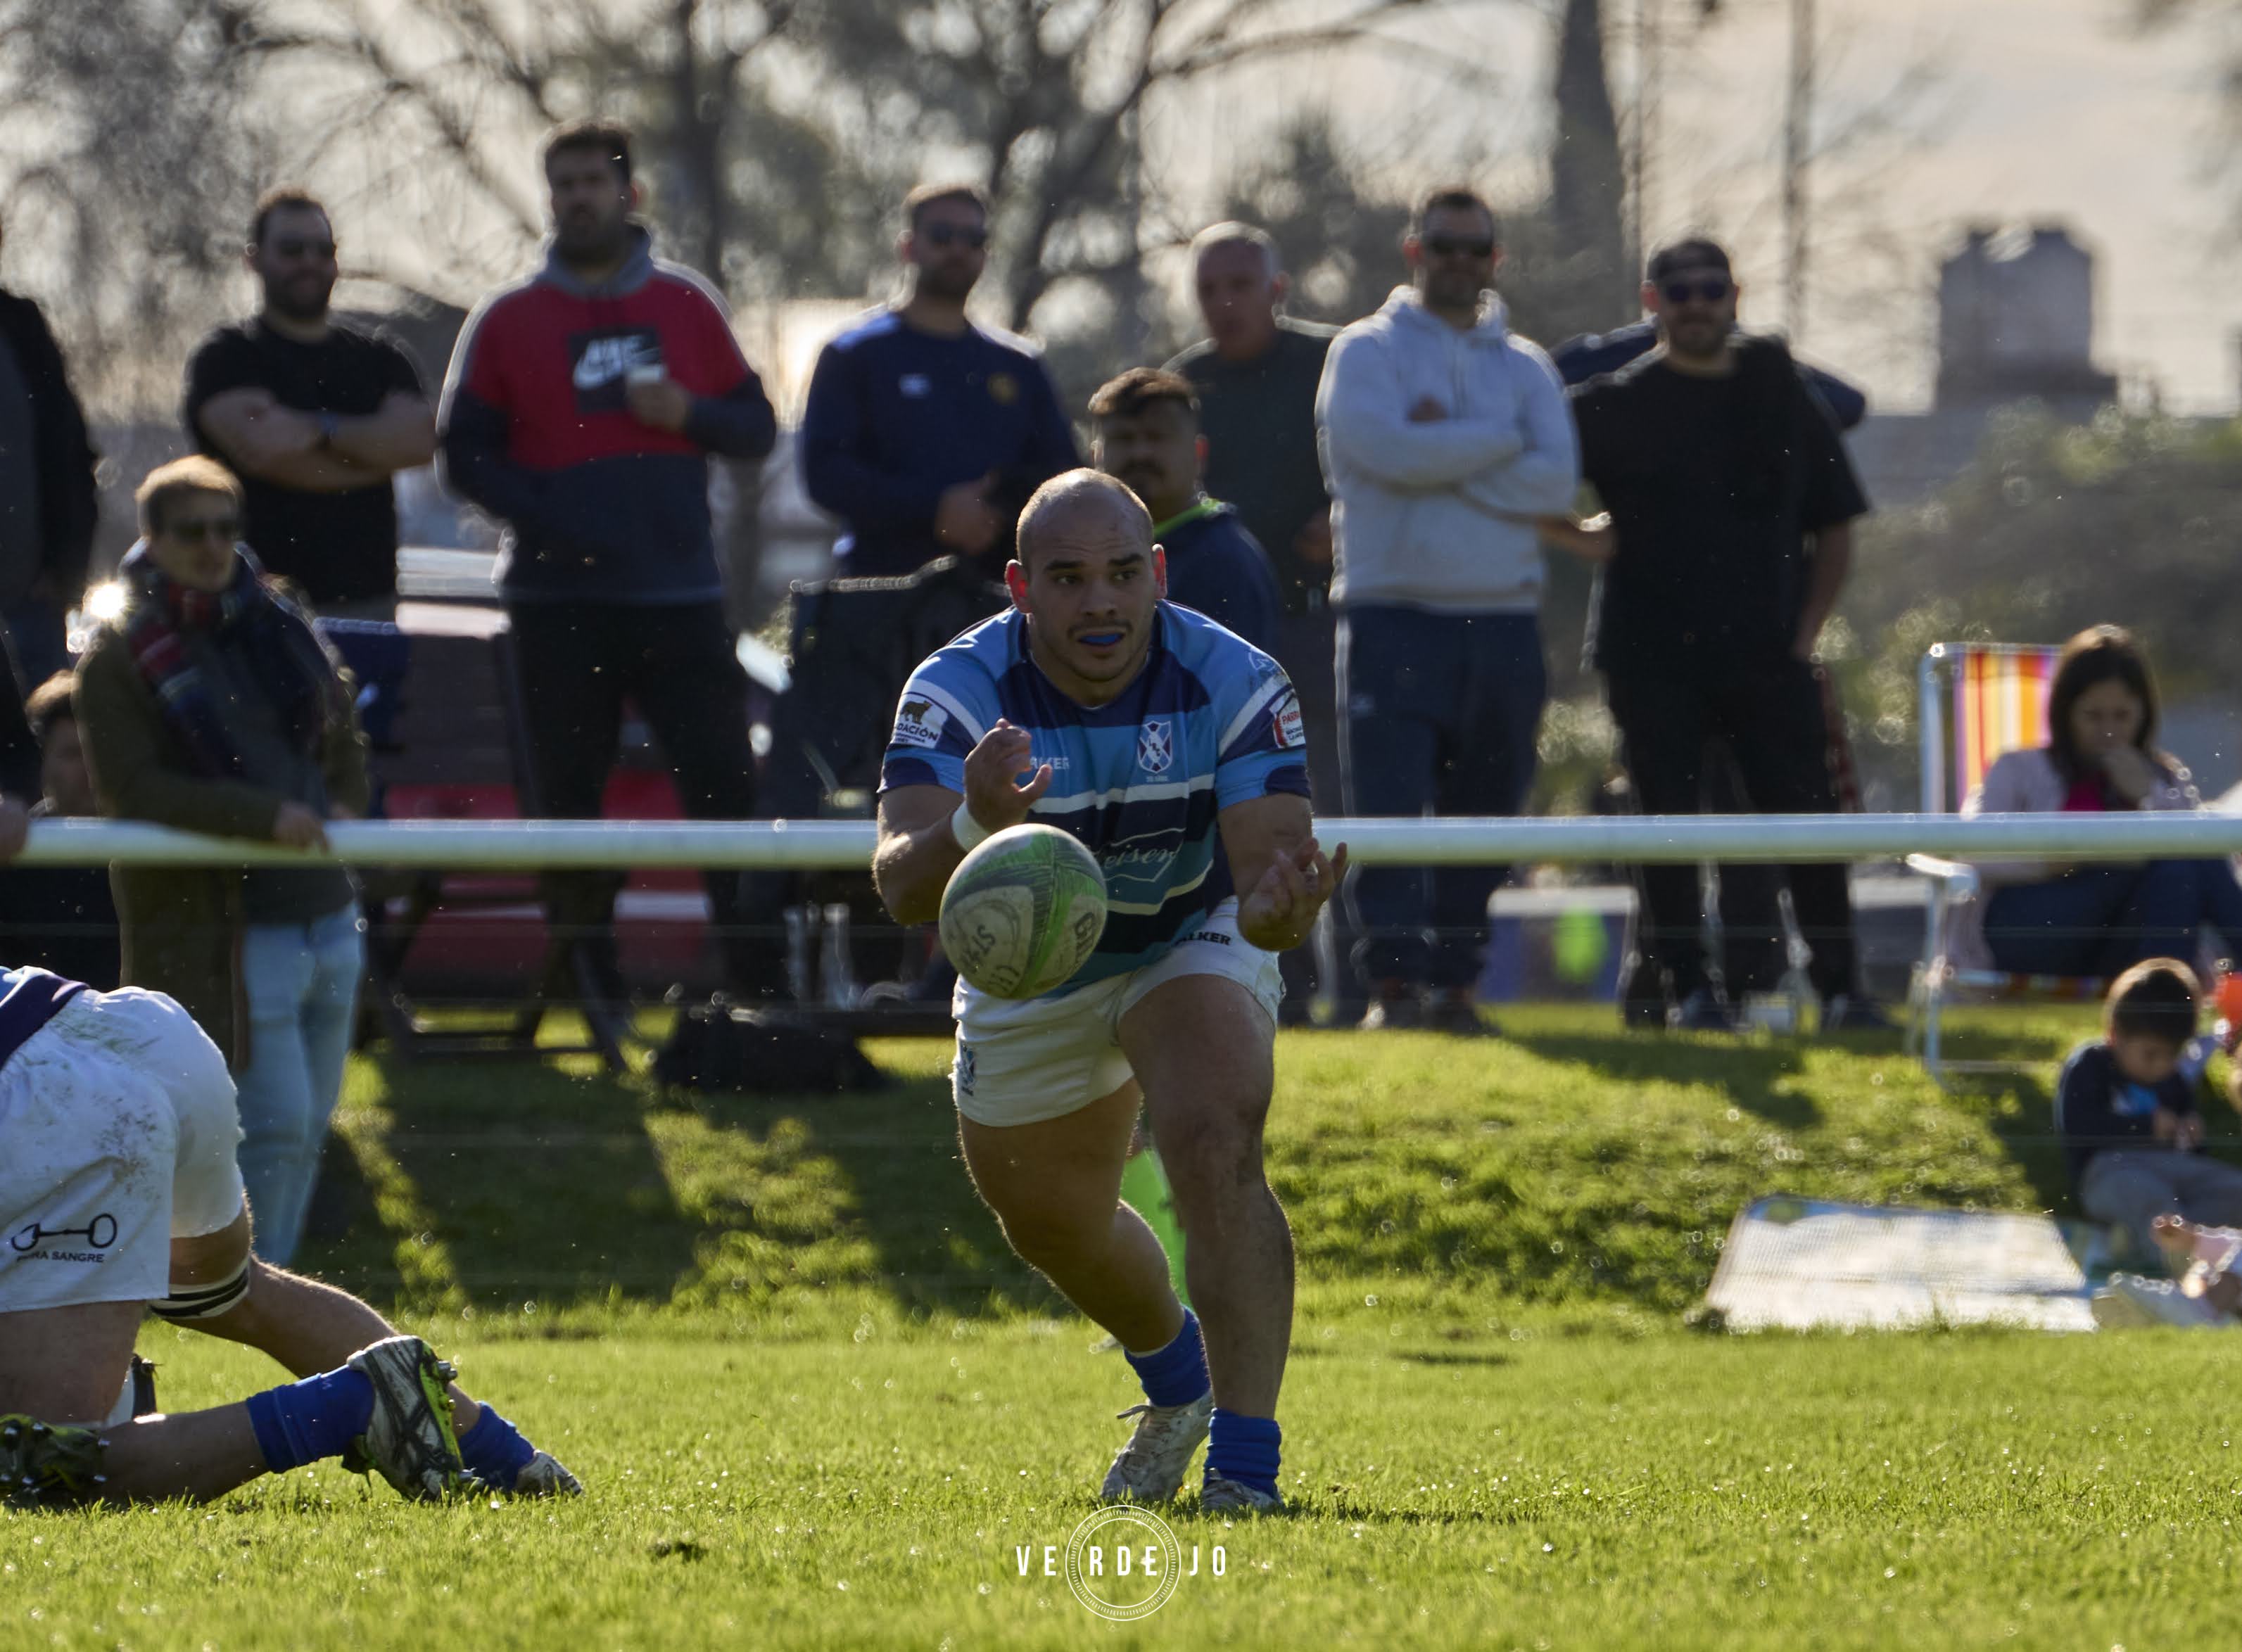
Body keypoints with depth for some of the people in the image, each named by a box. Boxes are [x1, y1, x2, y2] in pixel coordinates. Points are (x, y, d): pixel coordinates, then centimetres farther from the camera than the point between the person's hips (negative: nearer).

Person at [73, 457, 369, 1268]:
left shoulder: (278, 623, 14)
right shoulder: (120, 655, -6)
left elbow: (342, 736, 27)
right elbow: (132, 788, -17)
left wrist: (342, 810, 7)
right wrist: (263, 816, -23)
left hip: (326, 917, 7)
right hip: (224, 935, -7)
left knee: (306, 1131, 9)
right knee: (275, 1124, -12)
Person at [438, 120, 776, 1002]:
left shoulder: (687, 306, 11)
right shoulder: (510, 320, 6)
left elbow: (756, 427, 14)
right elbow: (465, 454, 4)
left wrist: (690, 414, -7)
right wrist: (548, 519, -11)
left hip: (679, 598, 0)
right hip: (559, 604, 0)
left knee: (726, 781, -7)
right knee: (568, 796, 1)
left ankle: (758, 965, -2)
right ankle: (588, 985, 8)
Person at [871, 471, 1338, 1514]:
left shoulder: (1236, 685, -29)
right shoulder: (957, 694, -30)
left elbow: (1267, 873, -33)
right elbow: (901, 889, -42)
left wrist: (1277, 906, -58)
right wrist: (974, 826, -64)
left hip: (1193, 945, -2)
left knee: (1217, 1151, -28)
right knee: (1048, 1222, 17)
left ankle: (1246, 1464, -26)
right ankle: (1175, 1380, 49)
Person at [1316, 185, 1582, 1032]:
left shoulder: (1526, 368, 15)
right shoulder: (1367, 351, 5)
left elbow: (1554, 481, -2)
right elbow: (1387, 450, -15)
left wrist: (1439, 450, -9)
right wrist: (1497, 440, -5)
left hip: (1503, 622, 4)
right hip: (1393, 616, -4)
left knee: (1483, 817, 7)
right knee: (1388, 809, -13)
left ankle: (1454, 981, 15)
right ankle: (1394, 981, -14)